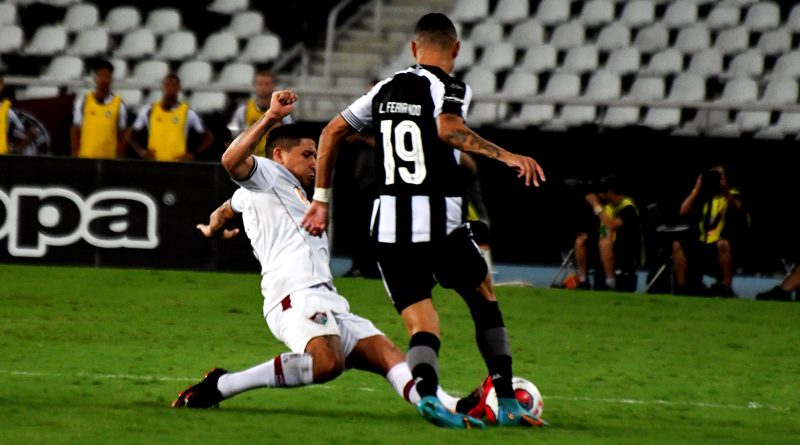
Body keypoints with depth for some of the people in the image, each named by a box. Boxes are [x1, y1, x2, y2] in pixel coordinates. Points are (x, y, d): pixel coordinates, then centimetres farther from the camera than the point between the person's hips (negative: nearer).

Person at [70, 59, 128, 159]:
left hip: (109, 158, 0)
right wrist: (75, 157, 1)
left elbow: (121, 137, 5)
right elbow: (75, 132, 7)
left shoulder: (119, 105, 2)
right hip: (85, 158, 0)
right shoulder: (83, 101, 4)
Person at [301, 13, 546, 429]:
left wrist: (321, 200, 22)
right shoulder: (449, 89, -2)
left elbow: (331, 132, 16)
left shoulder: (386, 90, 15)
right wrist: (506, 156, -26)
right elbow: (447, 129, -23)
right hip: (438, 221, -4)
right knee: (484, 300, 19)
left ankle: (426, 392, -29)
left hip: (388, 225, 4)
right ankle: (506, 403, 17)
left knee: (422, 327, 2)